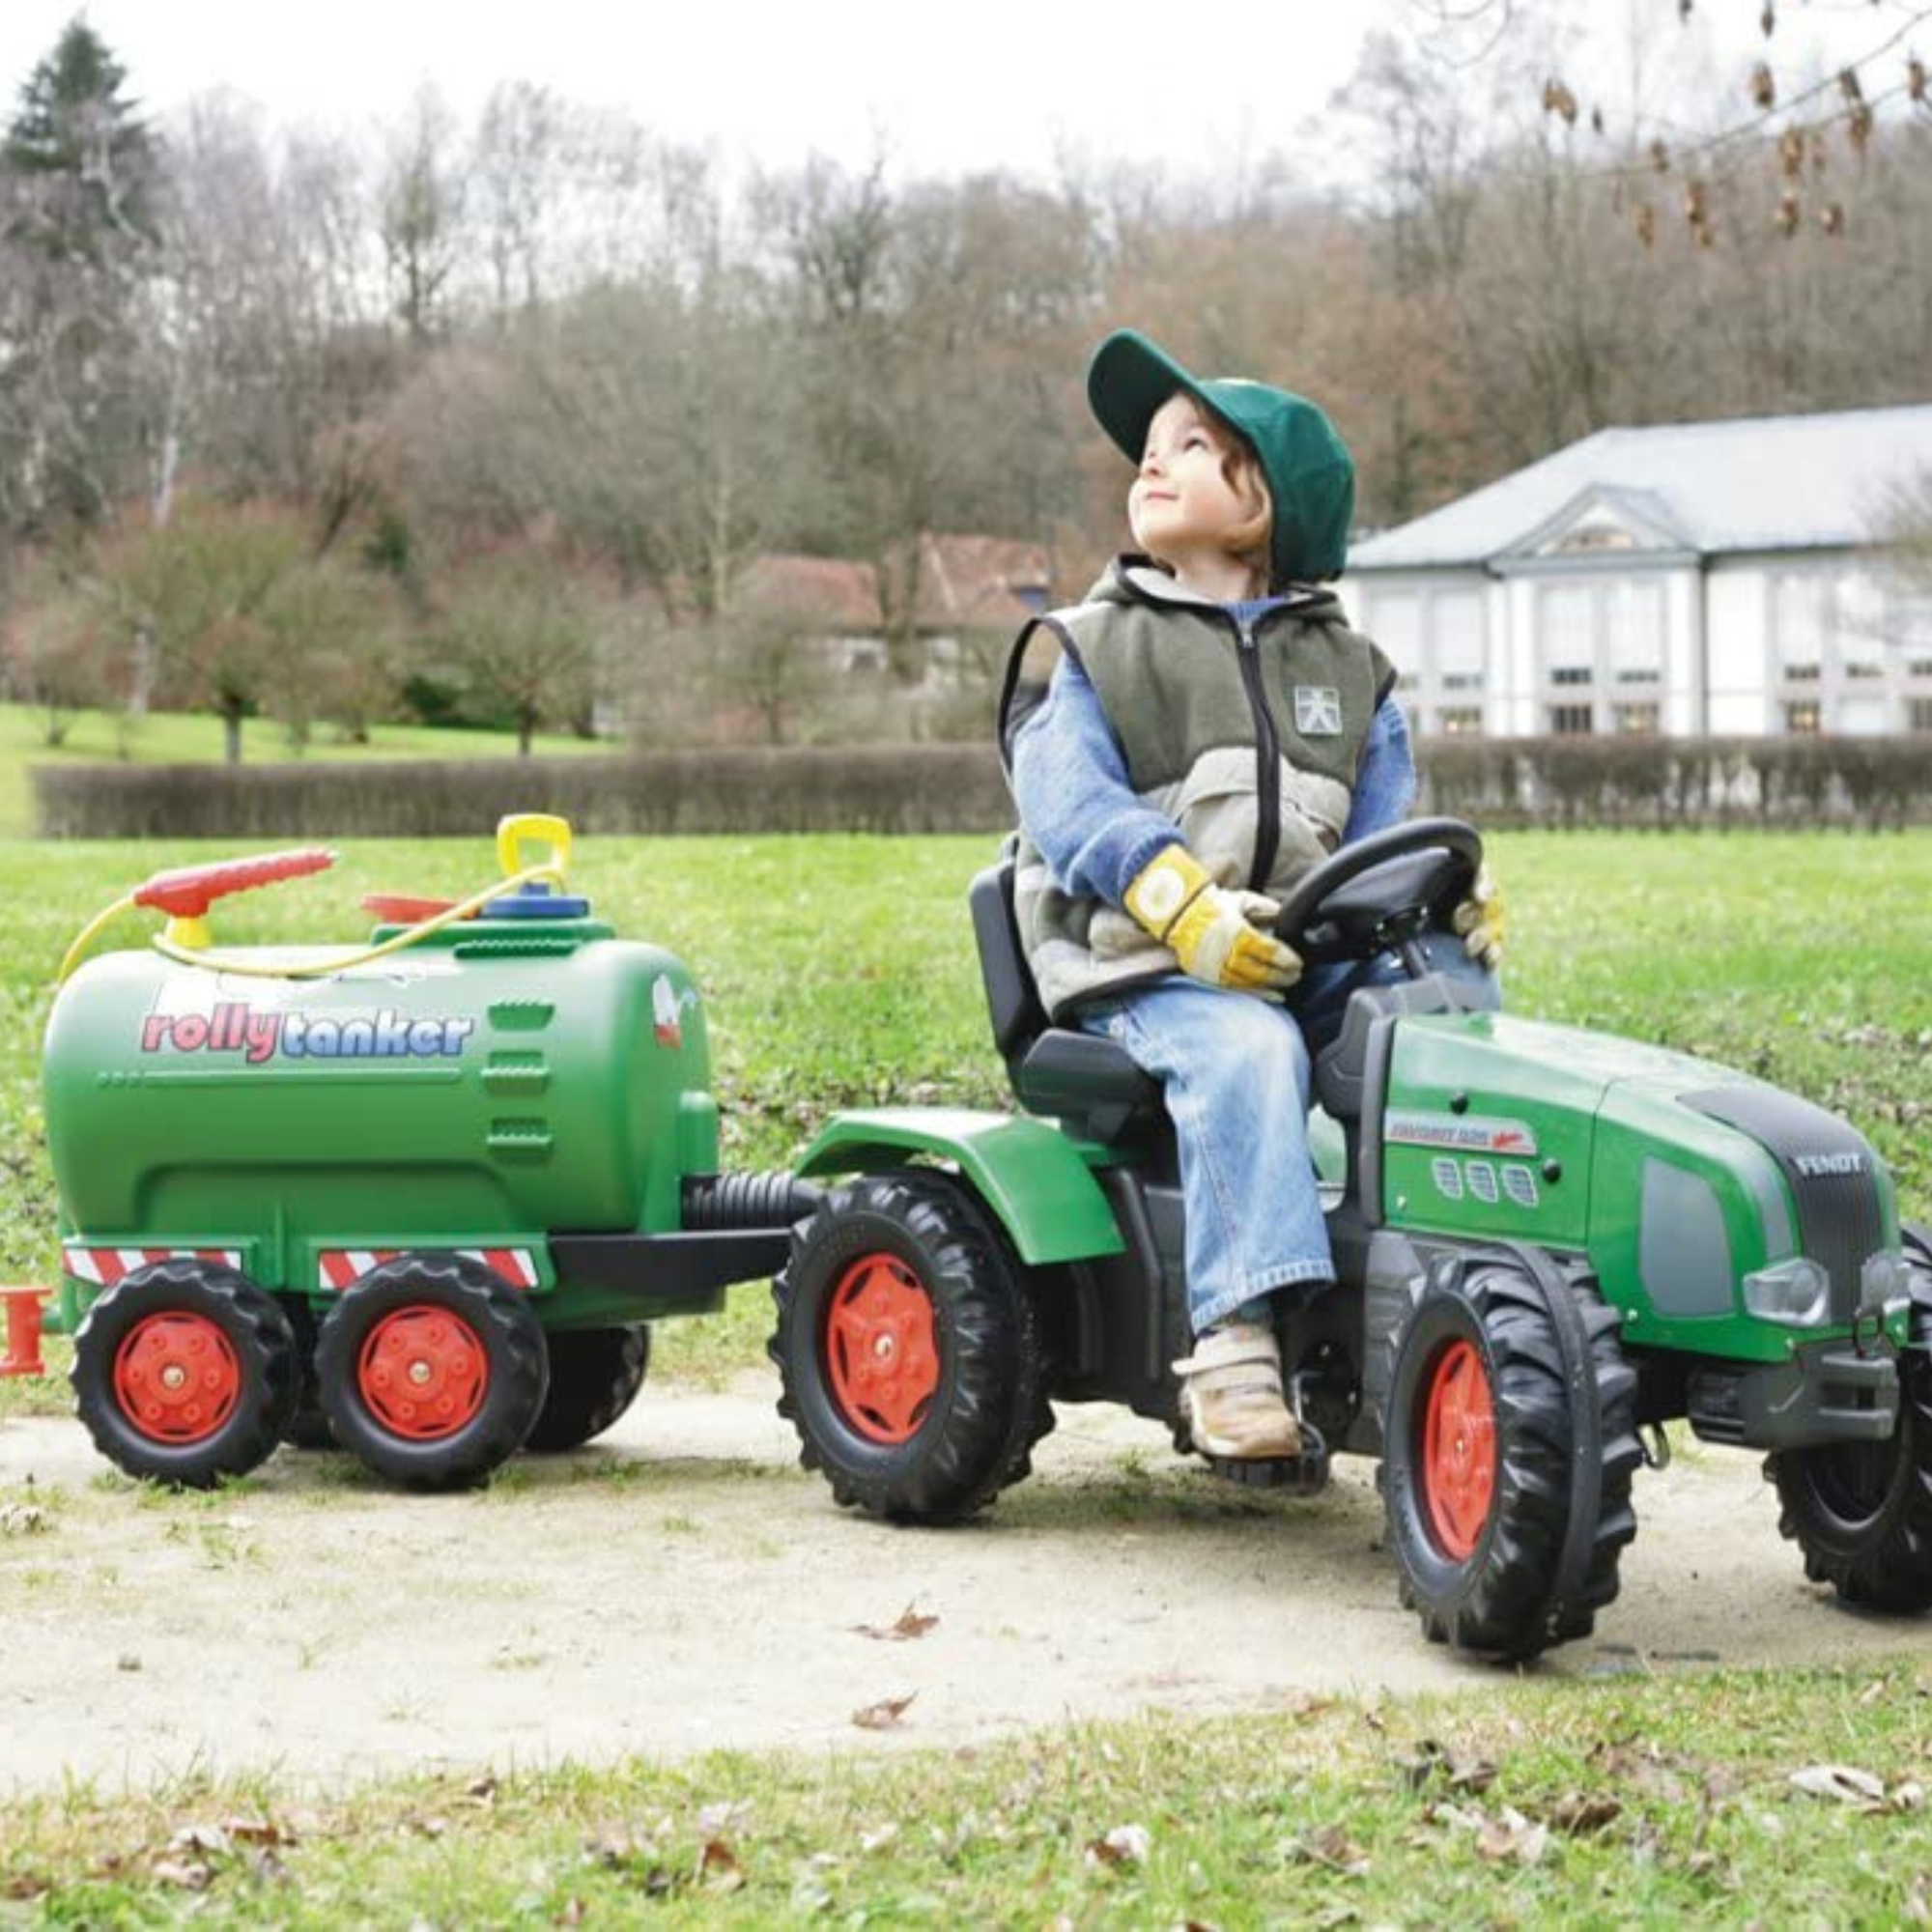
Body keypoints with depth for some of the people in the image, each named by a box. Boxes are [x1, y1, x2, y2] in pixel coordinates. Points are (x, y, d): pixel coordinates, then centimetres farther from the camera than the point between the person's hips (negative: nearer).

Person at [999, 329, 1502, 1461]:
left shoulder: (1348, 671, 23)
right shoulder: (1083, 651, 11)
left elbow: (1383, 827, 15)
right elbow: (1073, 805, -5)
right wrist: (1183, 904, -24)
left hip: (1311, 955, 4)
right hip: (1144, 972, -4)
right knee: (1245, 1051, -35)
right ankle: (1237, 1331, -41)